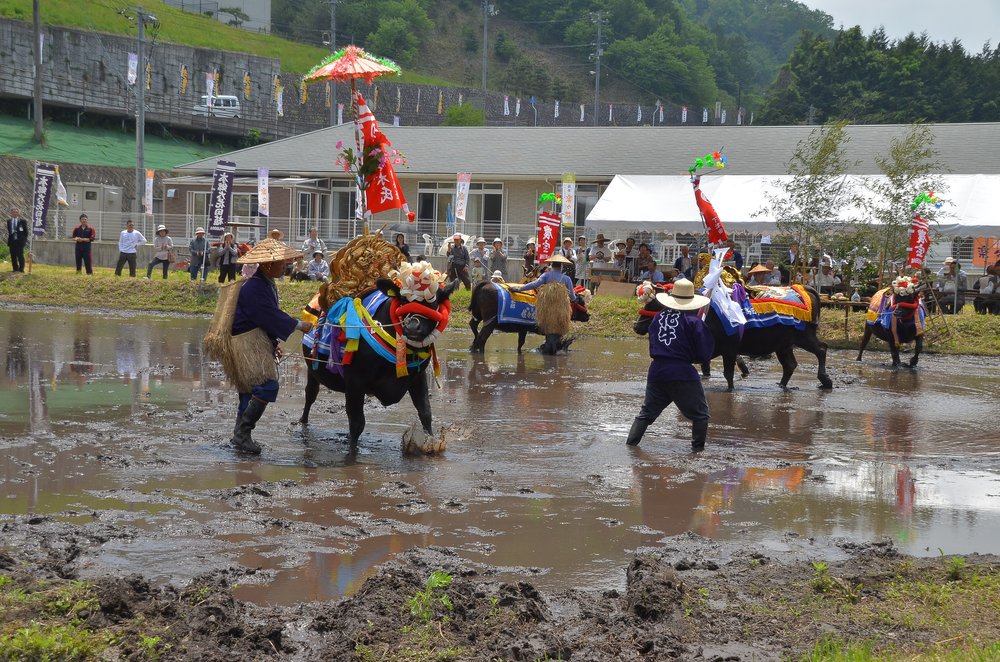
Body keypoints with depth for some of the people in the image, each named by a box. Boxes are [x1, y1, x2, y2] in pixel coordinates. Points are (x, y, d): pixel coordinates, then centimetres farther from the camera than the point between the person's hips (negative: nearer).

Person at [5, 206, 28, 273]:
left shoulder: (22, 221, -1)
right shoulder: (9, 221, 11)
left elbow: (26, 231, 2)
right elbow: (8, 230, 16)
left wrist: (24, 239, -3)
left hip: (19, 241, -4)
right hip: (12, 241, 4)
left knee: (20, 255, -6)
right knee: (13, 256, 5)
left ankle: (21, 269, 1)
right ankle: (15, 269, 13)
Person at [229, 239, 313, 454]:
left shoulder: (268, 284, 13)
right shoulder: (254, 287, -20)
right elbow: (271, 316, -22)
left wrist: (274, 343, 12)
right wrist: (299, 325, -13)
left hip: (260, 345, 11)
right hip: (248, 345, -11)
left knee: (250, 390, 14)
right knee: (267, 385, -18)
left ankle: (240, 436, 20)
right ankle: (242, 433, -16)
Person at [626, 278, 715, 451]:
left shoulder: (658, 317, 8)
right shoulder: (693, 321, -6)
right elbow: (704, 355, -6)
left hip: (656, 371, 5)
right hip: (683, 374, -5)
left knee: (647, 412, 17)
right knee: (700, 414, 11)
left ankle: (631, 442, 13)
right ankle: (697, 448, 9)